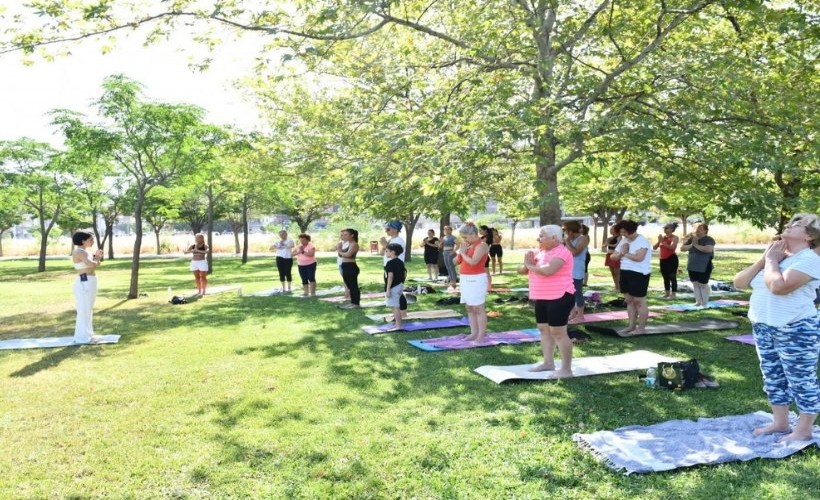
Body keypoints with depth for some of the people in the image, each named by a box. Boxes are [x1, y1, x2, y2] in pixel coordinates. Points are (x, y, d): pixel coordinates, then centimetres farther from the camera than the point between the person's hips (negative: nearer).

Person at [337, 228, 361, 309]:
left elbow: (348, 254, -23)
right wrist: (339, 249, -1)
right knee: (350, 286, 14)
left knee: (353, 285, -5)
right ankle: (353, 302, 21)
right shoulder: (346, 243, 18)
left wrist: (340, 251, -6)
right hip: (345, 266, 10)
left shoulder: (354, 244, -10)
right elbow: (340, 255, 17)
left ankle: (356, 304, -1)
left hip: (351, 267, -10)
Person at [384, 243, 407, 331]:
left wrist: (388, 289, -20)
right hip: (400, 286, 10)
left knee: (395, 307, -5)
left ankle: (398, 326, -3)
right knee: (396, 306, 16)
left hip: (393, 287, -10)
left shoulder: (390, 263, -16)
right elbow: (405, 273, 16)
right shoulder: (400, 262, 11)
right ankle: (398, 324, 23)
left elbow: (390, 276, -21)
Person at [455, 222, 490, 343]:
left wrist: (463, 253, -9)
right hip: (466, 279, 9)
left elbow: (473, 261, -24)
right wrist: (461, 251, -3)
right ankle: (474, 333, 14)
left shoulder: (481, 245, -11)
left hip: (476, 279, -9)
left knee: (478, 308, -6)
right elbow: (456, 261, 13)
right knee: (469, 308, 9)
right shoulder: (468, 245, 13)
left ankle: (482, 335, -2)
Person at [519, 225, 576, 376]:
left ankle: (566, 369, -1)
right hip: (542, 298, 10)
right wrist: (527, 264, -10)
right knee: (544, 330, 14)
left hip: (559, 297, -9)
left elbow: (548, 270, -32)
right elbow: (522, 270, 13)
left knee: (558, 332, -7)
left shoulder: (561, 252, -16)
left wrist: (530, 266, -15)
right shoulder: (540, 252, 11)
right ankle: (548, 363, 25)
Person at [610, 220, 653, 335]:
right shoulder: (623, 241, 13)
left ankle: (641, 328, 3)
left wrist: (625, 253, -13)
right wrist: (620, 253, -9)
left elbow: (639, 257, -28)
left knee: (639, 302, -3)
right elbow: (613, 256, 13)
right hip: (625, 273, 9)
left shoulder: (642, 241, -13)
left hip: (639, 274, -9)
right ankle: (631, 326, 20)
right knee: (629, 301, 12)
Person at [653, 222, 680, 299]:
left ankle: (673, 294, 0)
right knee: (665, 277, 13)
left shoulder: (675, 237, -5)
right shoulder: (662, 237, 11)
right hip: (663, 259, 7)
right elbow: (654, 247, 8)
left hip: (672, 259, -7)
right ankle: (667, 293, 21)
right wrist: (659, 241, -7)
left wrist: (663, 242, -19)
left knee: (672, 277, -5)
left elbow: (672, 247, -23)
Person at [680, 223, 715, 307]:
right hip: (692, 266, 6)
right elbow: (682, 248, 2)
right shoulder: (691, 238, 6)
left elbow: (709, 249, -31)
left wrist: (696, 245, -22)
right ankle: (698, 301, 22)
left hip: (704, 267, -6)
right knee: (695, 284, 12)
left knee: (703, 284, 1)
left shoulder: (709, 239, -12)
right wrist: (691, 245, -15)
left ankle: (705, 302, 13)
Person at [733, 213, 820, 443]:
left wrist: (771, 260, -11)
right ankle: (780, 423, 30)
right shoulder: (775, 256, 12)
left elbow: (779, 286, -28)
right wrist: (764, 259, -3)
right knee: (772, 378, 16)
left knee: (801, 381, 4)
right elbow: (739, 282, 6)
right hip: (763, 328, 8)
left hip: (796, 330, -8)